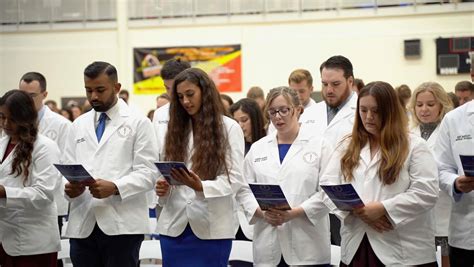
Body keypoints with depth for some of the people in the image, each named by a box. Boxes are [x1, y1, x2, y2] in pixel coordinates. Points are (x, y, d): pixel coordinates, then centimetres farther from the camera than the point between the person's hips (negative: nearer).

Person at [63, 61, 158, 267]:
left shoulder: (138, 123, 2)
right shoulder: (79, 125, 16)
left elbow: (147, 173, -5)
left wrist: (114, 188, -20)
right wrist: (69, 187, -9)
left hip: (122, 225, -4)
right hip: (82, 226, 4)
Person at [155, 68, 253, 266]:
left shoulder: (229, 128, 1)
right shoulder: (175, 128, 12)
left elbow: (234, 180, -7)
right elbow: (164, 172, 13)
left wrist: (201, 187, -24)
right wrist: (163, 188, -11)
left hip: (211, 228, -3)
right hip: (174, 226, 3)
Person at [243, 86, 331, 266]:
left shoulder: (319, 145, 2)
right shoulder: (257, 148, 13)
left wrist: (295, 213, -17)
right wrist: (262, 213, -10)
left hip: (307, 244, -3)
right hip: (268, 245, 3)